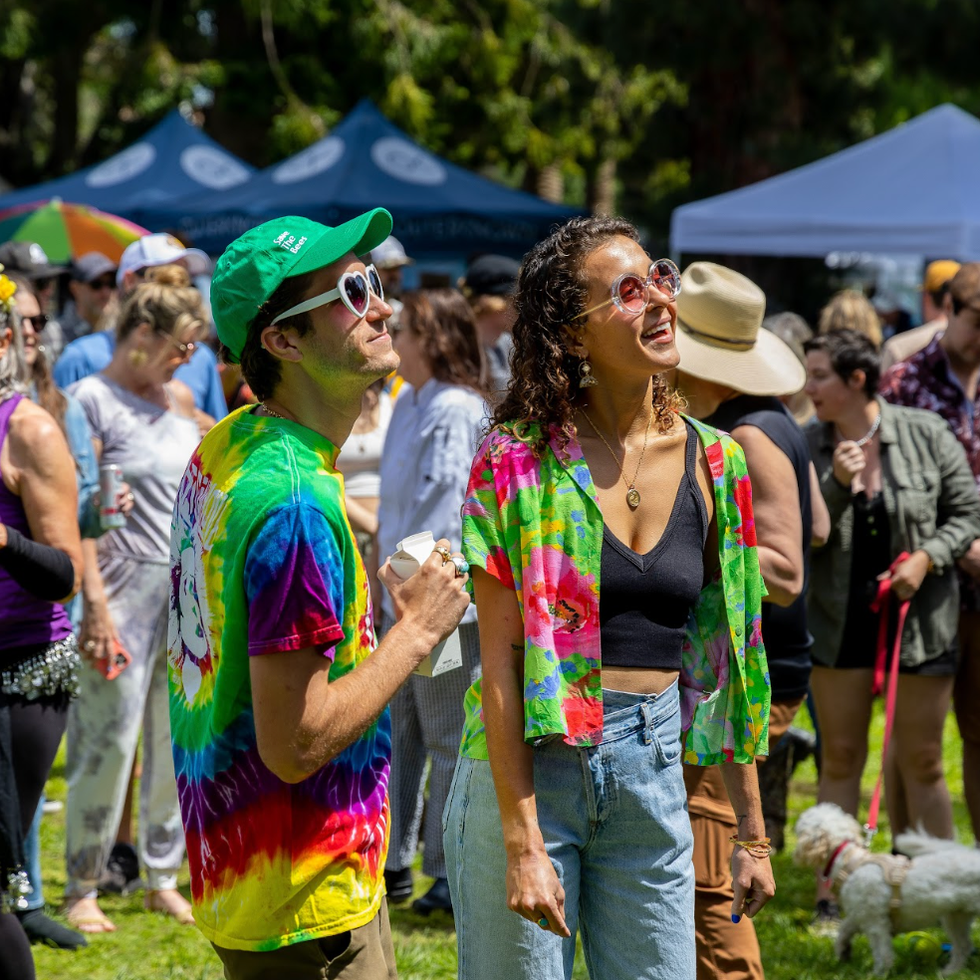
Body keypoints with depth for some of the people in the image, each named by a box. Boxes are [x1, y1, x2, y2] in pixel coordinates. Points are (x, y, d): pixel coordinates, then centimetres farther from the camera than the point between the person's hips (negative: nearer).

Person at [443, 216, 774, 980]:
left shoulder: (714, 463, 5)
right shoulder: (519, 459, -9)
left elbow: (727, 657, 9)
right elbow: (501, 660, -12)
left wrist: (753, 831, 9)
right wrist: (522, 839, -17)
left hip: (655, 768, 4)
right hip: (528, 764, -4)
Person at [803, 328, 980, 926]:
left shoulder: (925, 435, -7)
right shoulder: (807, 446, -2)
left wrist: (927, 557, -17)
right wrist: (837, 485, -20)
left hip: (921, 619, -2)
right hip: (842, 619, 2)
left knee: (922, 762, 5)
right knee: (841, 759, 6)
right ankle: (831, 894, 11)